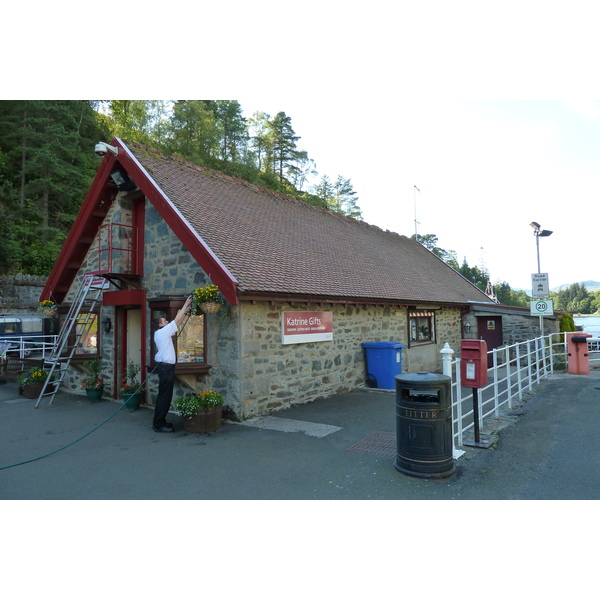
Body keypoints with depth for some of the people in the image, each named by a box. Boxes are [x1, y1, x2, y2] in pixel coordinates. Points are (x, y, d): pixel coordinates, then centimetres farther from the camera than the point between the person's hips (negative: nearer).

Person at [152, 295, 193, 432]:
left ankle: (159, 421, 19)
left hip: (165, 366, 10)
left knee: (164, 395, 13)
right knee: (165, 395, -7)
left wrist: (186, 311, 19)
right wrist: (186, 303, -4)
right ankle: (158, 424, -3)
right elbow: (177, 320, -10)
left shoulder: (161, 333, 16)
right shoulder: (163, 331, -10)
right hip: (166, 367, -10)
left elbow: (177, 322, 21)